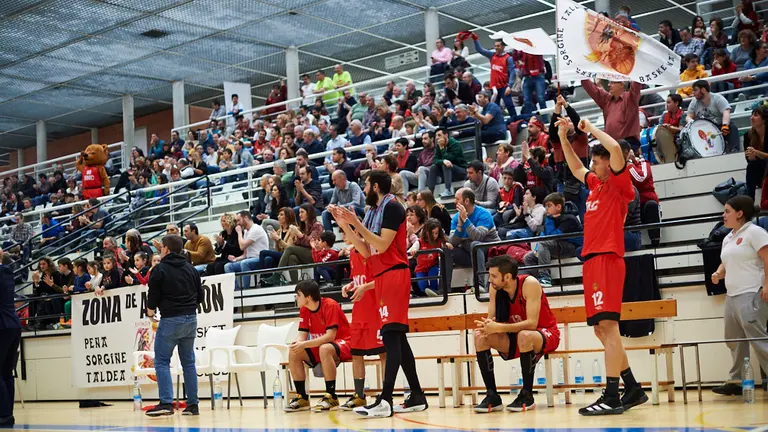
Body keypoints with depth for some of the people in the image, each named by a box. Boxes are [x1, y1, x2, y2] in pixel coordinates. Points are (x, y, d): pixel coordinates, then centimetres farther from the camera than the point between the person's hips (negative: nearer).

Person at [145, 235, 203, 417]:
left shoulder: (159, 269, -6)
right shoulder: (191, 269, 10)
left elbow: (153, 295, -6)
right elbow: (200, 296, 13)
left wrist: (150, 312, 12)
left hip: (170, 320, -6)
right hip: (191, 318, 6)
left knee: (161, 361, -1)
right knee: (188, 362, 10)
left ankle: (166, 403, -12)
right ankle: (193, 404, 9)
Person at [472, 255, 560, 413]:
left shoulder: (529, 284, -25)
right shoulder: (495, 288, -7)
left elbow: (532, 323, -32)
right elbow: (491, 319, -5)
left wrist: (499, 327, -40)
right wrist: (486, 325, -31)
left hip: (546, 335, -6)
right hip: (516, 336, 6)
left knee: (524, 336, -40)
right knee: (480, 336, -16)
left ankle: (527, 396, -23)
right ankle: (492, 396, -13)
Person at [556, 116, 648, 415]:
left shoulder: (619, 184, -3)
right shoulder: (596, 184, 20)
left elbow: (616, 148, -19)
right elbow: (576, 168, 36)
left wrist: (590, 128, -6)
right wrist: (563, 137, 27)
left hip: (607, 258, -9)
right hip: (592, 259, 9)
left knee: (607, 324, -15)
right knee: (601, 328, 9)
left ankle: (612, 397, -19)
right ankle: (633, 389, 17)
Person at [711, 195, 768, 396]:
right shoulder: (728, 238, 18)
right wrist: (718, 273, 4)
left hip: (751, 295, -9)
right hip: (732, 295, 9)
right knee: (734, 340, 11)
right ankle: (735, 381, 18)